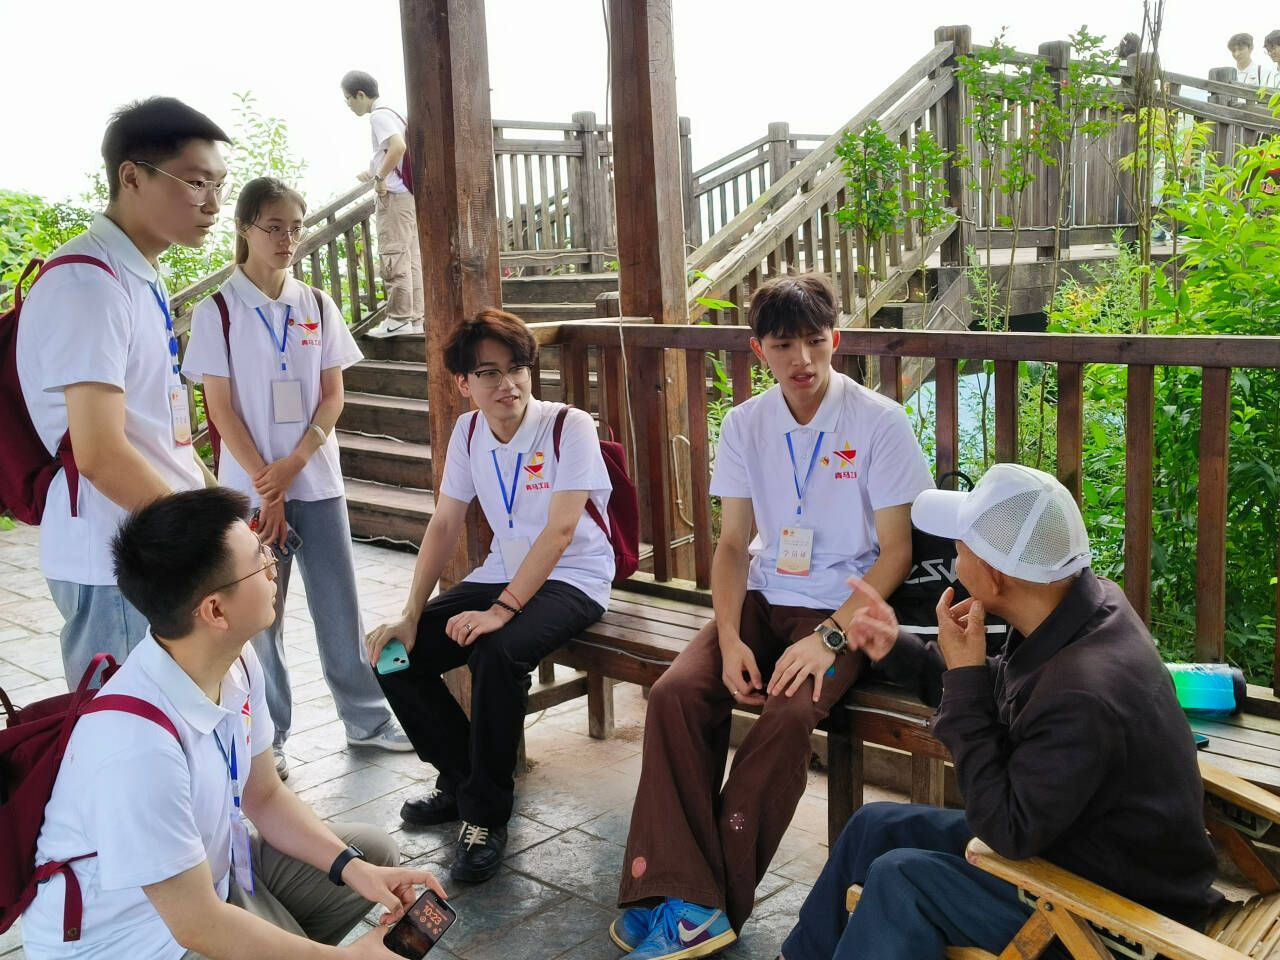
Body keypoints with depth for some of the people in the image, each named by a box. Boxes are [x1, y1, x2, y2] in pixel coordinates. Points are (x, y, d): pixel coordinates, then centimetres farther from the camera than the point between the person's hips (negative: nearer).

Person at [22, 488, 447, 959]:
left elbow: (265, 796, 5)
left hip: (210, 868, 8)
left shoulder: (238, 662, -11)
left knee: (373, 851, 10)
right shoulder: (137, 744, -35)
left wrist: (354, 868, -8)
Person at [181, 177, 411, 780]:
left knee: (339, 604, 8)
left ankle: (366, 718, 21)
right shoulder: (217, 311, -3)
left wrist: (292, 464, -10)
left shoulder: (318, 307, 6)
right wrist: (266, 488, -11)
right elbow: (221, 408, -6)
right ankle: (266, 738, 17)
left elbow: (332, 396, 4)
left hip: (317, 479, 3)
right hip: (251, 486, -3)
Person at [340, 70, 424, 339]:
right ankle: (415, 316, 11)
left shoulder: (379, 116, -11)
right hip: (407, 194, 10)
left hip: (394, 195, -10)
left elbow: (398, 147, -27)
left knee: (393, 255, -8)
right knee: (410, 256, 8)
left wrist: (380, 178, -20)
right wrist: (373, 173, 22)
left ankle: (399, 318, -7)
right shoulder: (388, 114, 19)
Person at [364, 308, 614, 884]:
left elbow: (561, 531, -23)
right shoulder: (468, 431, 2)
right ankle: (461, 778, 13)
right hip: (503, 573, 7)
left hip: (572, 579, -6)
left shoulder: (569, 427, -16)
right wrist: (411, 616, -6)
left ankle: (486, 814, -15)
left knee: (498, 652, -35)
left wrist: (503, 609, -30)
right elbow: (445, 524, 3)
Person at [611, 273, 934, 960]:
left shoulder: (879, 422, -8)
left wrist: (828, 637, -20)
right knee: (676, 692, -21)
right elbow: (733, 543, 5)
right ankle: (686, 898, -19)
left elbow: (895, 552, -8)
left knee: (789, 714, -30)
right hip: (764, 598, 4)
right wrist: (729, 638, -11)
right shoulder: (745, 425, 3)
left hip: (841, 607, -4)